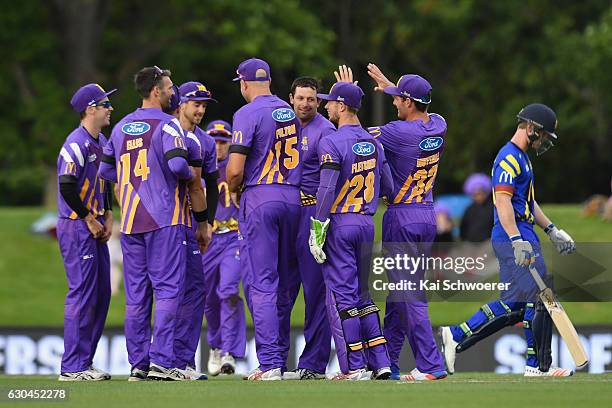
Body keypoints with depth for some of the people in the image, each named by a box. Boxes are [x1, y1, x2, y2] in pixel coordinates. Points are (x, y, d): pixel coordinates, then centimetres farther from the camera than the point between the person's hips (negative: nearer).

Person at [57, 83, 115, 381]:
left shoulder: (102, 143, 14)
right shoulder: (76, 144, -16)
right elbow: (67, 188, -23)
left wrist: (108, 217, 12)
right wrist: (90, 220, -15)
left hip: (96, 227, 10)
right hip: (76, 226, -10)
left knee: (101, 293, 10)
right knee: (82, 292, -10)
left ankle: (84, 363, 15)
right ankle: (72, 367, -9)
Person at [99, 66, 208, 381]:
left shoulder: (121, 127, 14)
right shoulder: (167, 125, -7)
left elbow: (106, 169, 18)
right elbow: (177, 164, -22)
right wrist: (190, 177, -2)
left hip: (130, 222, 6)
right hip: (164, 218, -6)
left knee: (136, 293, 7)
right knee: (168, 288, -6)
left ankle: (138, 364, 7)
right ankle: (161, 361, -14)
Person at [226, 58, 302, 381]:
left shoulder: (248, 114, -10)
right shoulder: (289, 112, 10)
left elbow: (235, 170, -15)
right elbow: (296, 157, 14)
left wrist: (233, 188, 7)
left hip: (260, 198, -6)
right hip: (293, 197, 6)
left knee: (261, 284, -6)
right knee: (281, 284, 13)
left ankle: (270, 364, -11)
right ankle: (278, 358, 16)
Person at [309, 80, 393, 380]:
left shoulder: (332, 143, -13)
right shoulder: (373, 143, 9)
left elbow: (327, 189, -20)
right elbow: (388, 188, 13)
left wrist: (317, 229, -18)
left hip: (339, 224, -7)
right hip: (367, 224, 7)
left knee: (341, 295, -3)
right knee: (361, 294, 15)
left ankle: (354, 368, -4)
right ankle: (380, 363, 10)